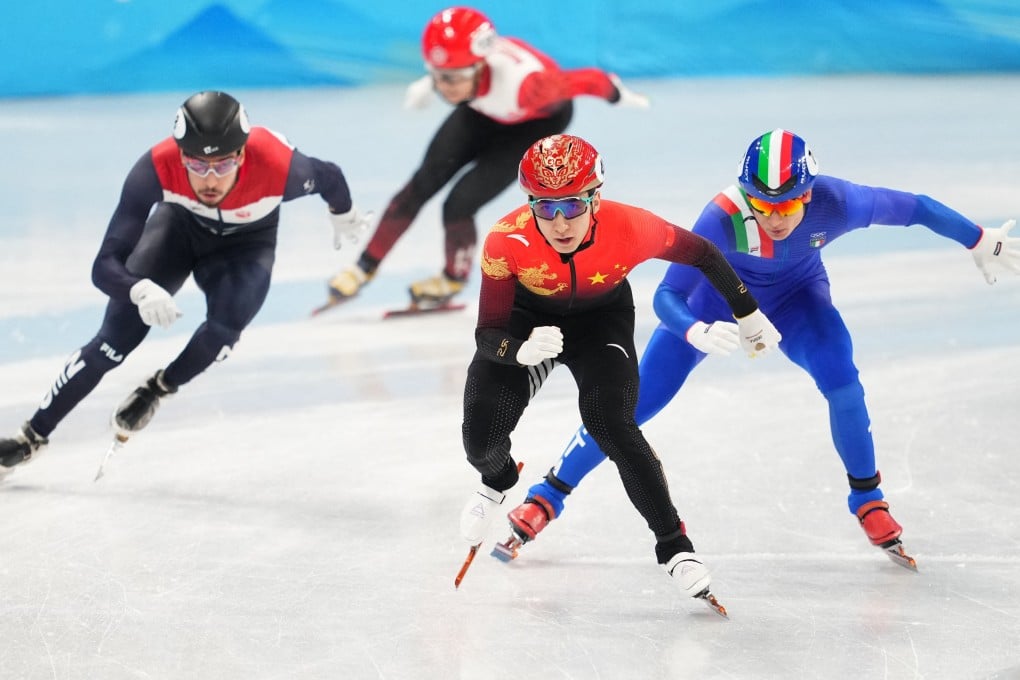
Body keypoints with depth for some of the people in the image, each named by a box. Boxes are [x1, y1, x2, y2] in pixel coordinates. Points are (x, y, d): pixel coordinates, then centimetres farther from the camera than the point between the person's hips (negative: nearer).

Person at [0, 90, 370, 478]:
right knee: (118, 333, -10)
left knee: (226, 324, -27)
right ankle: (33, 436, 3)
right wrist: (141, 291, -57)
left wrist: (343, 215, 8)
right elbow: (105, 265, -36)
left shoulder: (280, 168, -40)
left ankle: (157, 389, 4)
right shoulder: (156, 167, -38)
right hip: (180, 224, 0)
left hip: (247, 242, 0)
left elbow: (328, 177, -13)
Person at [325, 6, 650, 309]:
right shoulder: (457, 60, -32)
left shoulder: (524, 82, -47)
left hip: (539, 119, -4)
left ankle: (454, 279, 17)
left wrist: (617, 95, -10)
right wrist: (428, 83, 13)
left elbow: (588, 81, -30)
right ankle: (367, 265, 17)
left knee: (459, 204, -13)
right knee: (422, 185, -2)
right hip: (485, 110, 4)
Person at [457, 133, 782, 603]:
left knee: (611, 424, -24)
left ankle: (673, 545, -9)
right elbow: (488, 334, -29)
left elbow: (701, 255, -15)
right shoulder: (506, 242, -35)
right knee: (481, 440, -8)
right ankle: (498, 480, 33)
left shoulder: (630, 228, -35)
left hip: (602, 317, -1)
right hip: (528, 317, 1)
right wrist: (524, 349, -52)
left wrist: (748, 316, -2)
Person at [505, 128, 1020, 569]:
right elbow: (666, 296, -39)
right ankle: (547, 496, 10)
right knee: (637, 401, -6)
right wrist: (700, 335, -60)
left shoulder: (835, 204, -35)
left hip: (795, 295, 2)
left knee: (841, 383, -23)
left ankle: (868, 500, 1)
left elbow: (914, 209, -19)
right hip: (716, 294, -2)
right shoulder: (723, 218, -40)